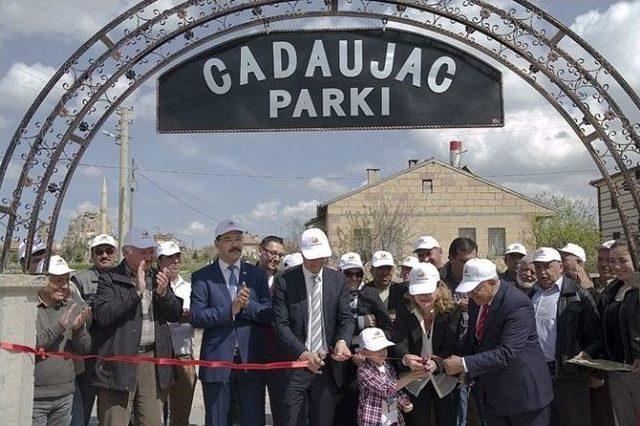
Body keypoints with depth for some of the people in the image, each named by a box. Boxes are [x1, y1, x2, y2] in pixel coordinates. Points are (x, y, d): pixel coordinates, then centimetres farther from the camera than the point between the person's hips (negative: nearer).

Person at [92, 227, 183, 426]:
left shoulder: (157, 278, 16)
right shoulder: (109, 279, -1)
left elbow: (176, 315, 12)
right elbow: (103, 316, -15)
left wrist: (163, 292, -7)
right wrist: (137, 291, -18)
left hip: (153, 360, 5)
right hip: (120, 361, -5)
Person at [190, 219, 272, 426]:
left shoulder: (257, 275, 10)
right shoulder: (202, 277, 3)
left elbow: (269, 314, 2)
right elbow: (196, 317, -8)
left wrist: (248, 305, -16)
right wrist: (230, 310, -18)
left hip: (252, 361, 1)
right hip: (217, 361, -1)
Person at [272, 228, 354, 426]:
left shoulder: (338, 280, 6)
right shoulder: (285, 281, -3)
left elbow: (347, 318, 3)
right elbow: (280, 324, -7)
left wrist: (342, 341, -19)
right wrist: (302, 353, -20)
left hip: (328, 365, 3)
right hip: (295, 365, -2)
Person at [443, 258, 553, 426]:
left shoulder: (518, 304, -23)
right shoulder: (476, 301, 1)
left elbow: (507, 353, -29)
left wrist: (465, 365, -29)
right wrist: (464, 367, -2)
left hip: (523, 392, -6)